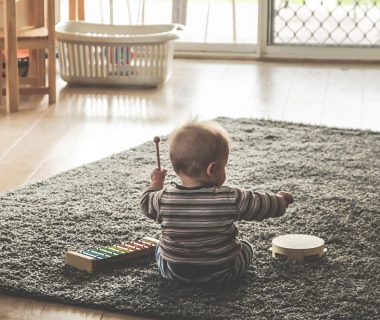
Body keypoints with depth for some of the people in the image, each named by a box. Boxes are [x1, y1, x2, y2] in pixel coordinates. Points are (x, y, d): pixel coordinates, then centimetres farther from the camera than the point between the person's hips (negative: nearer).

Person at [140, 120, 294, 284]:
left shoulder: (164, 198, -15)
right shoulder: (231, 199, -20)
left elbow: (147, 204, 6)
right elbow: (262, 205, -8)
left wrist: (156, 183, 25)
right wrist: (281, 199, 13)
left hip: (174, 272, 2)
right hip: (221, 273, -1)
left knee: (160, 248, 32)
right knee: (246, 247, 27)